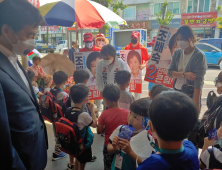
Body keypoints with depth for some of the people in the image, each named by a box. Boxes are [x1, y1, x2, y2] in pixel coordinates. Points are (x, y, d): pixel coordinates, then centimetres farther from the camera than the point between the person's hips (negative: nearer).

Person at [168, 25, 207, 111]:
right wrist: (184, 74, -19)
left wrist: (196, 104, -25)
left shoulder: (199, 56, -13)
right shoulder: (177, 53, 4)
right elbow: (170, 72, 0)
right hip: (176, 91, 5)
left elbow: (198, 81, -20)